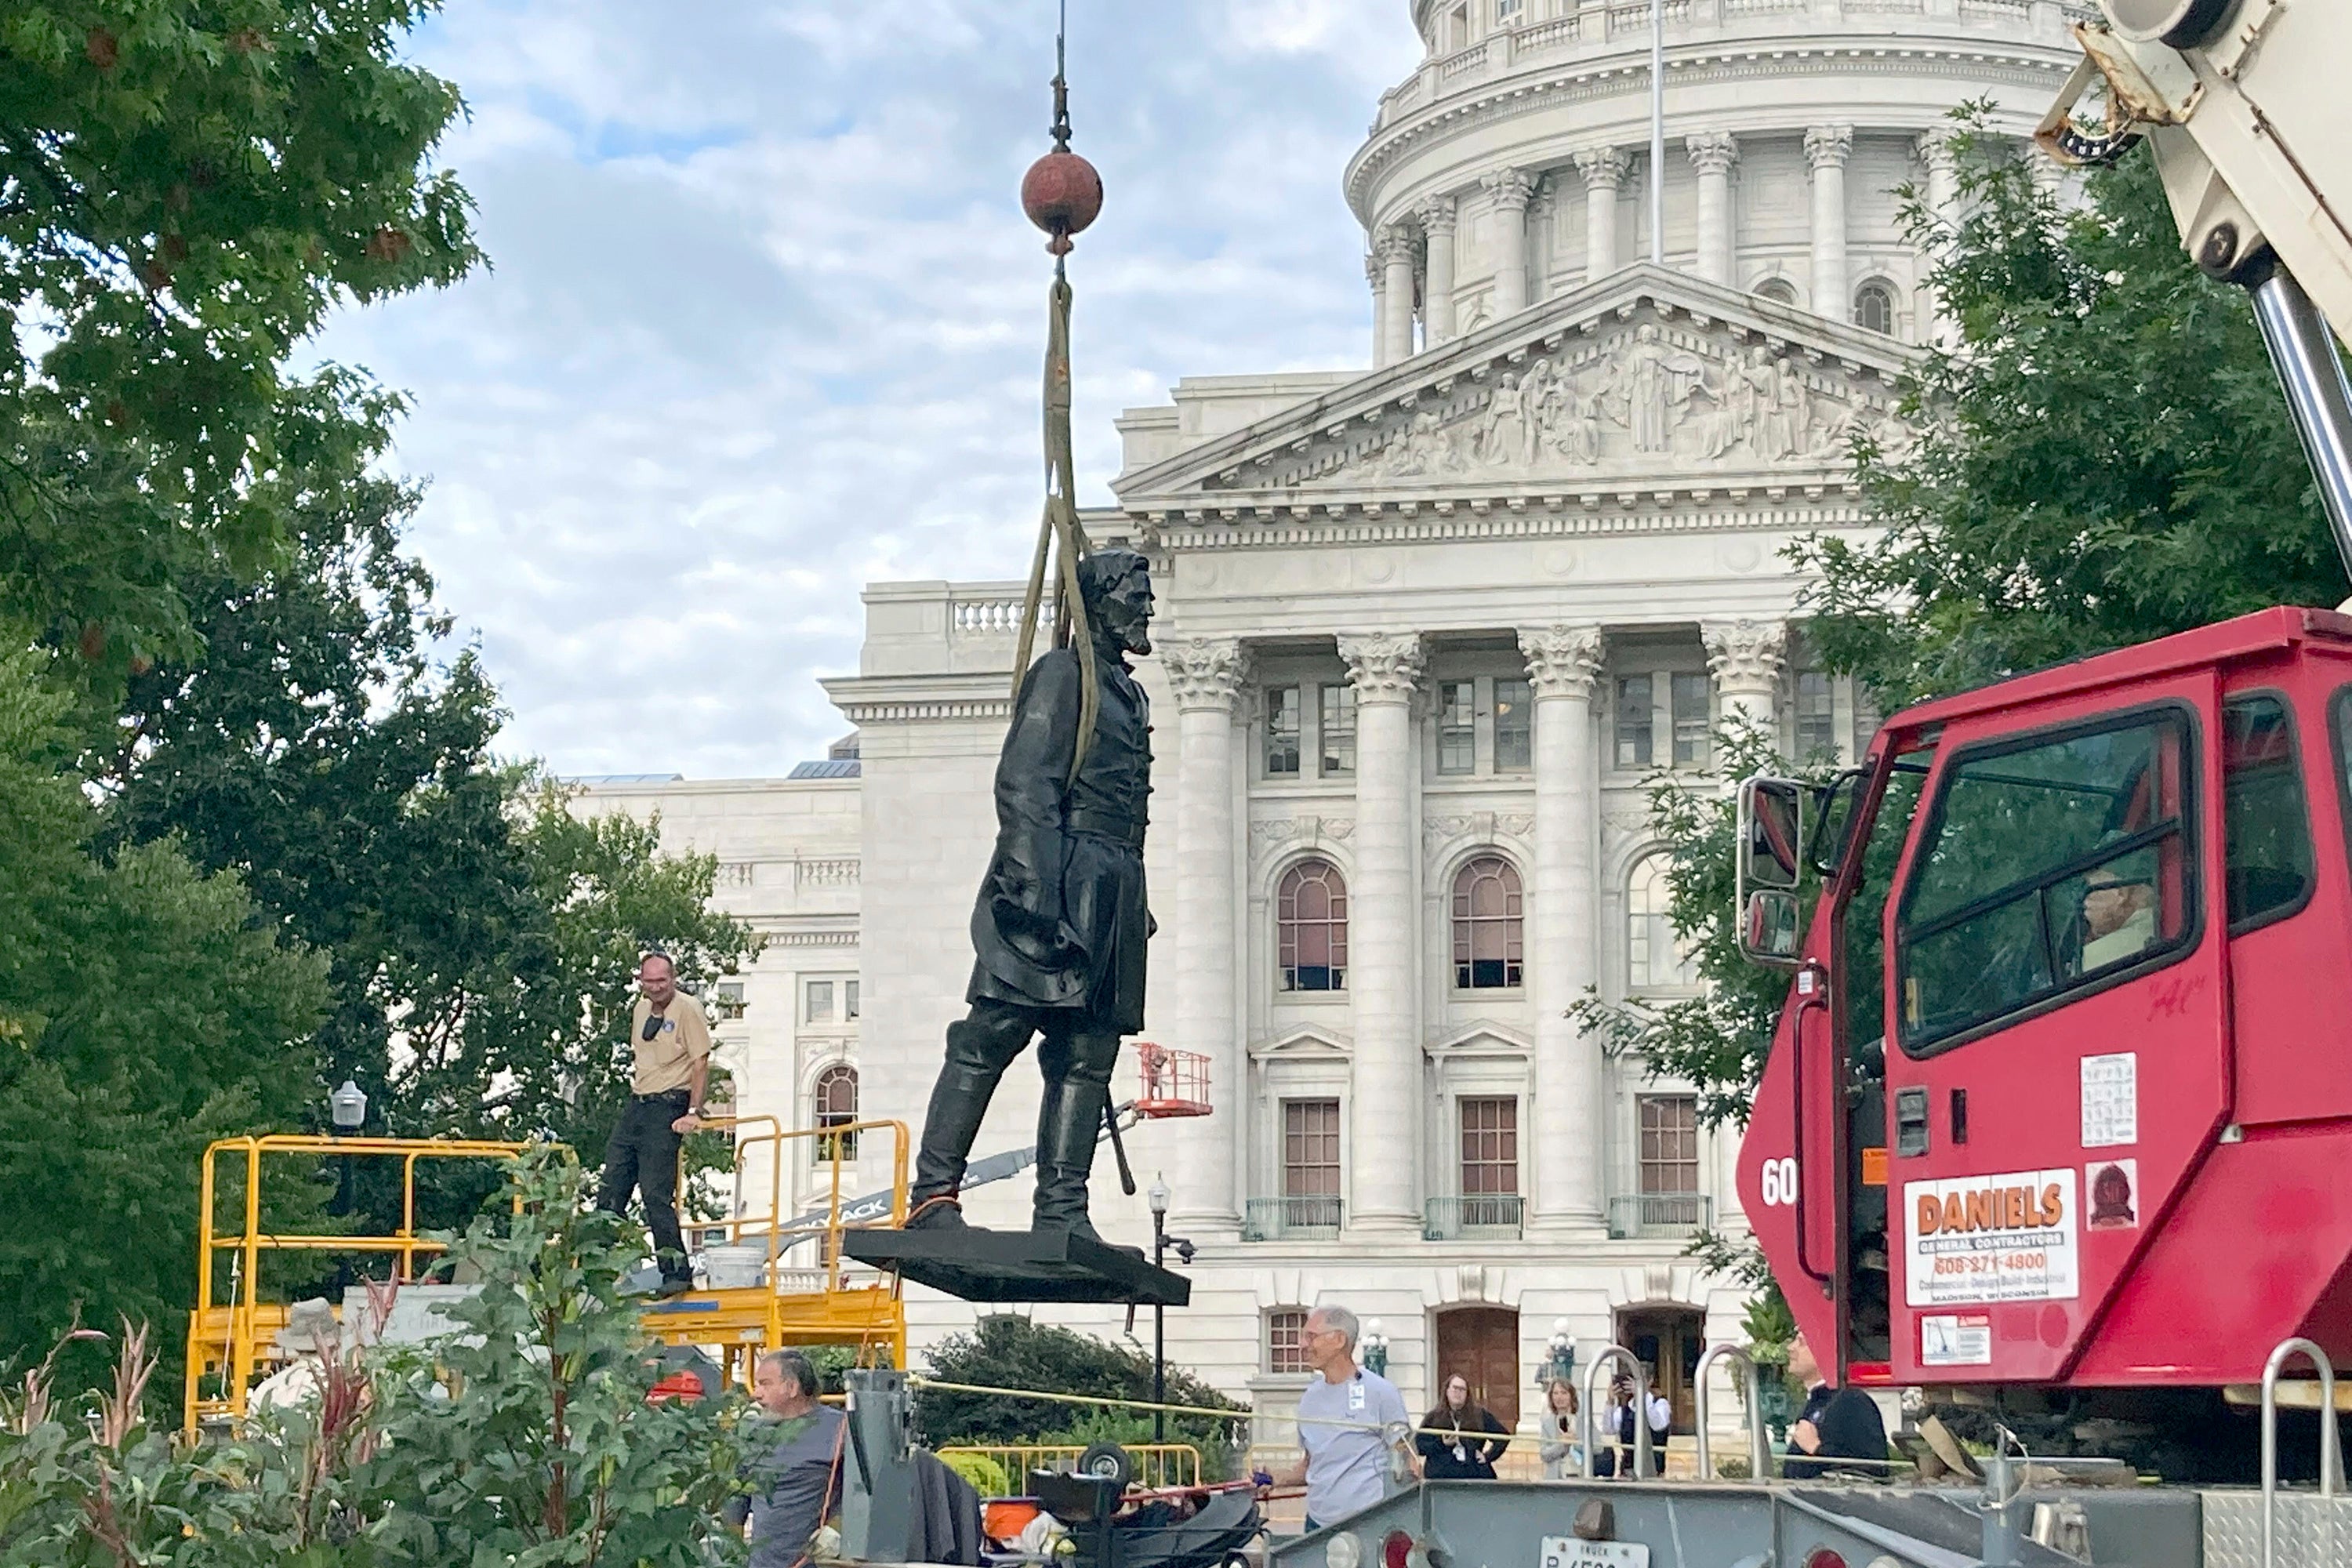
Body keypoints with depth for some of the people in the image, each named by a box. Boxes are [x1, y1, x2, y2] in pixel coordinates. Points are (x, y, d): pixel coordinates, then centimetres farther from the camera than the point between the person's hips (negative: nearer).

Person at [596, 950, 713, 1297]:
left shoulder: (688, 1009, -9)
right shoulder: (640, 1009, 14)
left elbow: (701, 1063, -11)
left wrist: (693, 1112, -15)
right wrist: (638, 1084, 17)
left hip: (668, 1107, -8)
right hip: (636, 1105, 8)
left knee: (656, 1193, -12)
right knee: (611, 1187, 5)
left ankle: (677, 1274, -6)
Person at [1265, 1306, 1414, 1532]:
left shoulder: (1379, 1391, -3)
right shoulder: (1310, 1398, 14)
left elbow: (1406, 1460, -3)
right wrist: (1272, 1479, 5)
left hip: (1366, 1522, -6)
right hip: (1318, 1521, 6)